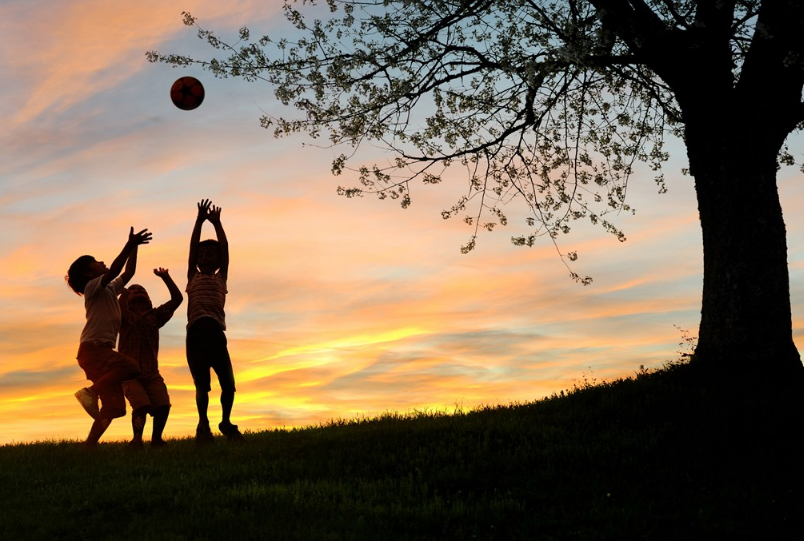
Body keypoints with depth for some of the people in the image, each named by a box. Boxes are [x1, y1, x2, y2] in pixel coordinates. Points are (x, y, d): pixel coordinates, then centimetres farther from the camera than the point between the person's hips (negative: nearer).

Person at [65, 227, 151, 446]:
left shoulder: (110, 289, 23)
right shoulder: (92, 287, -1)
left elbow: (127, 273, 27)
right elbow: (113, 271, -17)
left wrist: (133, 247, 20)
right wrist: (129, 245, -21)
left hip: (103, 350, 8)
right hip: (92, 348, -8)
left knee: (113, 406, 0)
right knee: (130, 367, -31)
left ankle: (90, 444, -2)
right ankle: (90, 392, -23)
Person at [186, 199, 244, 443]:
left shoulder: (221, 277, 21)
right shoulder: (193, 277, 20)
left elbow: (225, 247, 15)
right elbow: (192, 247, 12)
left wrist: (216, 222, 15)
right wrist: (200, 220, 8)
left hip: (216, 332, 1)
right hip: (195, 332, -1)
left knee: (228, 383, -4)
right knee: (202, 384, -2)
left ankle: (226, 422, 16)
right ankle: (203, 424, 14)